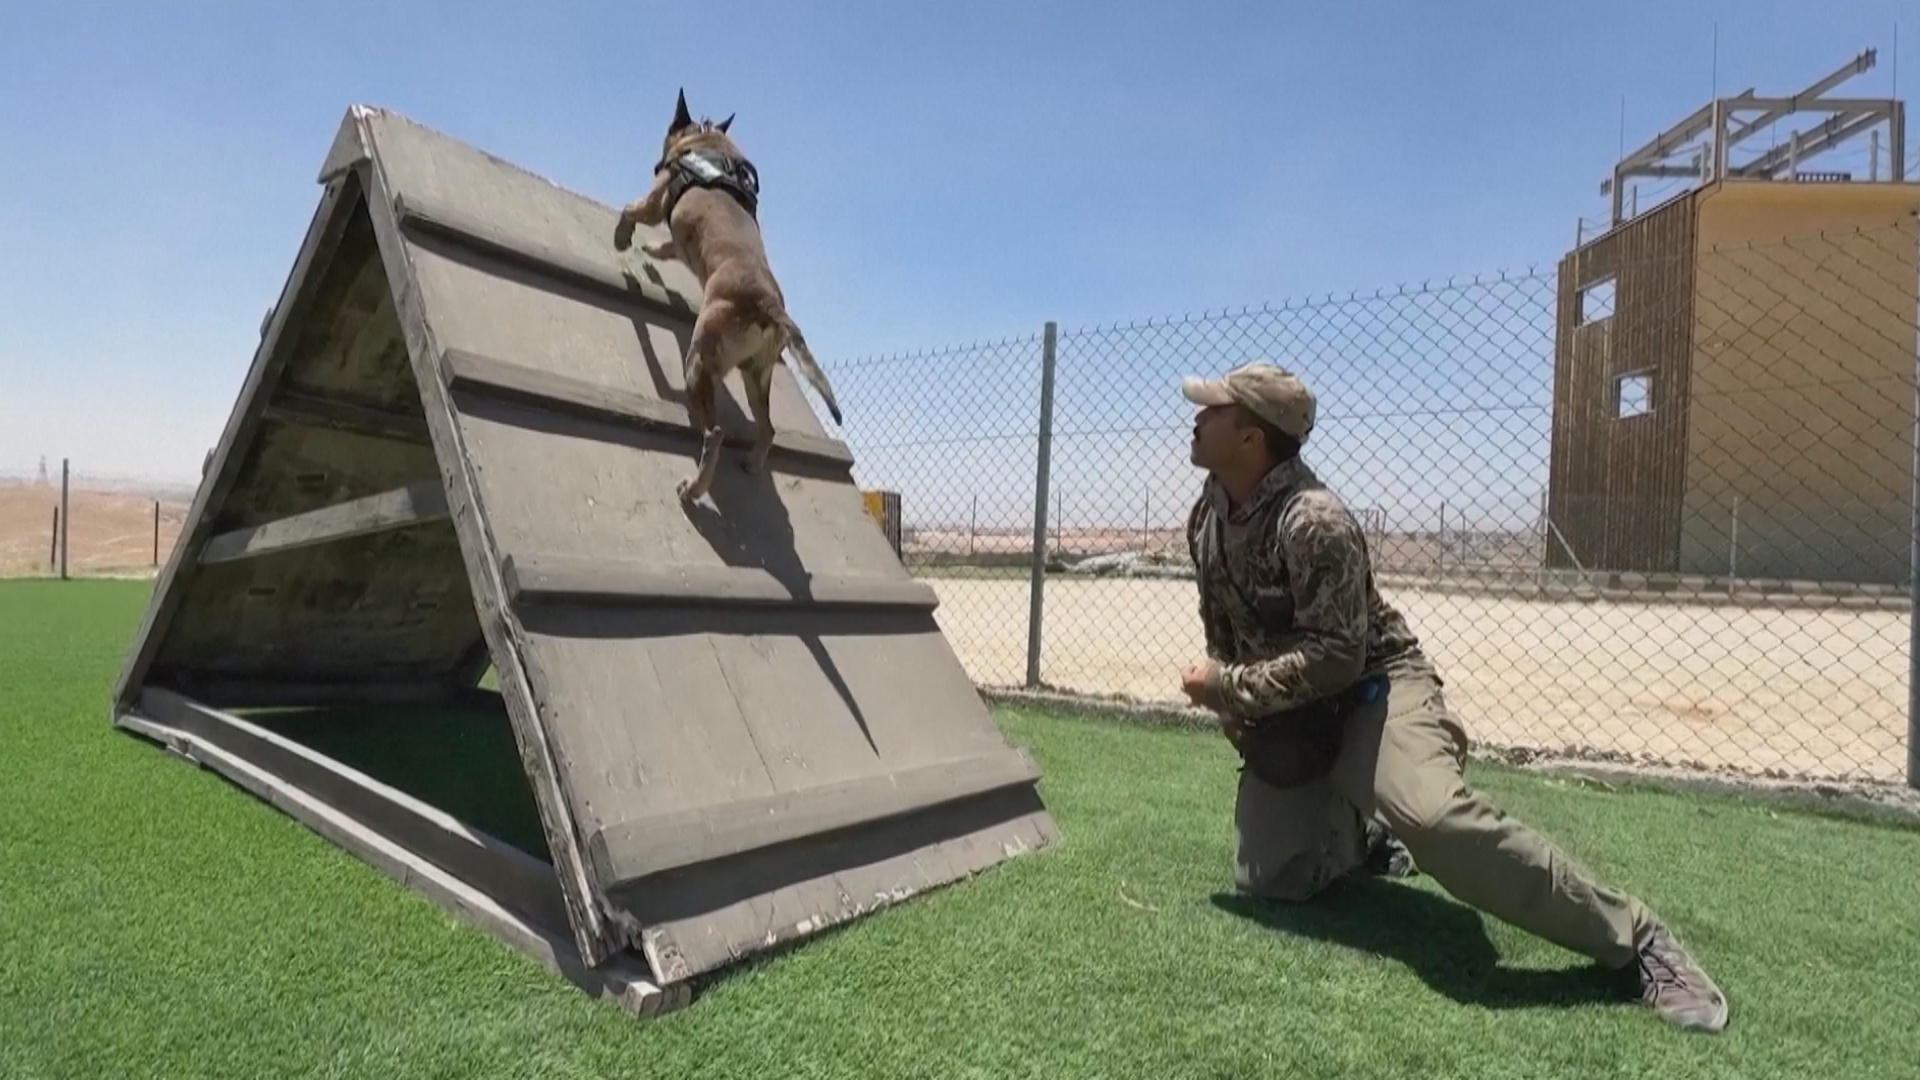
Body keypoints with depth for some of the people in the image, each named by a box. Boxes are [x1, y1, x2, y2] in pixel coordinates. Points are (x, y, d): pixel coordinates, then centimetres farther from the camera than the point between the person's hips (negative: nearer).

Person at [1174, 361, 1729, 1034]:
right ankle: (1362, 835, 32)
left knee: (1436, 820, -36)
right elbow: (1222, 627, 14)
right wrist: (1237, 710, 6)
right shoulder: (1207, 513, 1)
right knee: (1266, 880, 2)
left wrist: (1225, 687, -22)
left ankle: (1636, 942, -18)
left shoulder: (1312, 520, -26)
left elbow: (1334, 657, -27)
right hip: (1283, 713, 8)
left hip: (1371, 691, -8)